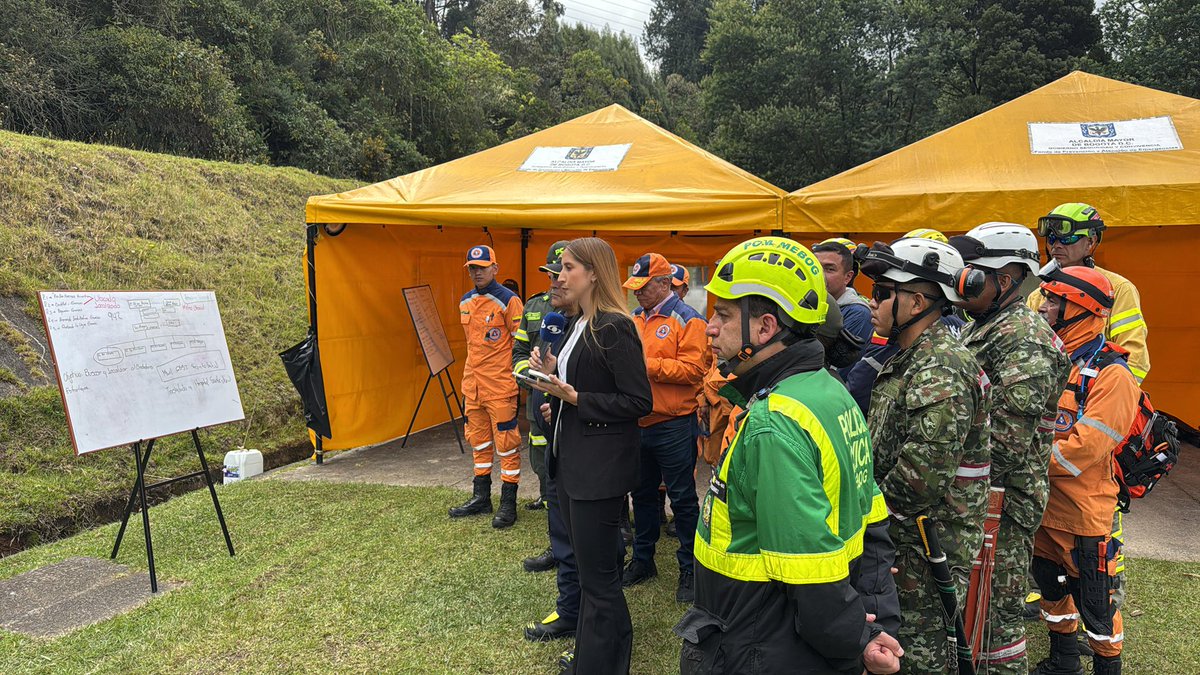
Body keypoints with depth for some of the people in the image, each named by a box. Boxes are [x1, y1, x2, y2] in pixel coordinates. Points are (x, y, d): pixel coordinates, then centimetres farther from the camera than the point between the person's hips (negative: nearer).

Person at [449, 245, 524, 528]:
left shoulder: (508, 300, -10)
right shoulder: (465, 302, 11)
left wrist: (516, 377, -10)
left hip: (500, 385, -7)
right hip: (472, 384, 8)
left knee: (506, 443, 0)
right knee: (479, 441, 16)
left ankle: (508, 503, 9)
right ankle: (481, 498, 28)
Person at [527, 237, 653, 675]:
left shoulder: (615, 327, -16)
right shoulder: (577, 324, 11)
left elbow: (639, 402, -19)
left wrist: (574, 398, -21)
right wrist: (554, 375, 3)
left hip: (601, 465, -9)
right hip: (571, 458, 10)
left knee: (598, 574, 1)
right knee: (585, 563, 20)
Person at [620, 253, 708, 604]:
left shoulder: (686, 320, -9)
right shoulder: (635, 318, 11)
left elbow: (694, 369, -19)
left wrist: (647, 364, -20)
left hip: (674, 426, -7)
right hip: (639, 423, 7)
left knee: (682, 497, 4)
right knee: (643, 493, 17)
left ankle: (689, 568, 17)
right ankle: (642, 560, 32)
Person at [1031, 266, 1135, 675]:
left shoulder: (1111, 375, -17)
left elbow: (1086, 446, -23)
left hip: (1083, 513, -7)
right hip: (1040, 505, 7)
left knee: (1095, 604, 7)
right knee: (1051, 588, 22)